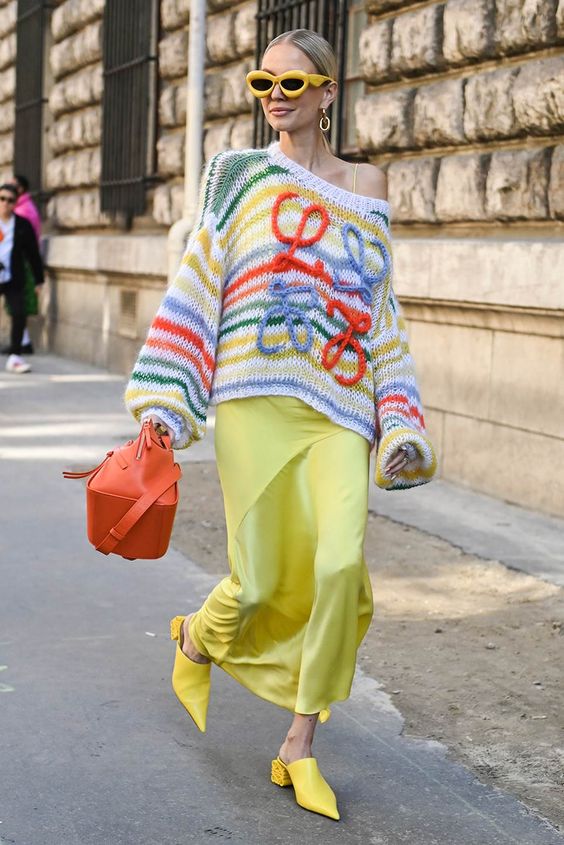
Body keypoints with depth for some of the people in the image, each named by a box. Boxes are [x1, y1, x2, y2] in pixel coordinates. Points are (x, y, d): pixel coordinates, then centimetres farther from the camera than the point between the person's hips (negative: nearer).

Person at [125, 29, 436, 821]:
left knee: (341, 563, -16)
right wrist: (163, 404, -2)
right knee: (259, 582, -4)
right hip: (258, 399, -2)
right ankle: (197, 638, 34)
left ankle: (299, 748, 1)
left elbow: (379, 310, 17)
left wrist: (400, 422, 11)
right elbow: (195, 287, 5)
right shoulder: (239, 174, 8)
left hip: (338, 406, 2)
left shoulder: (366, 185, 14)